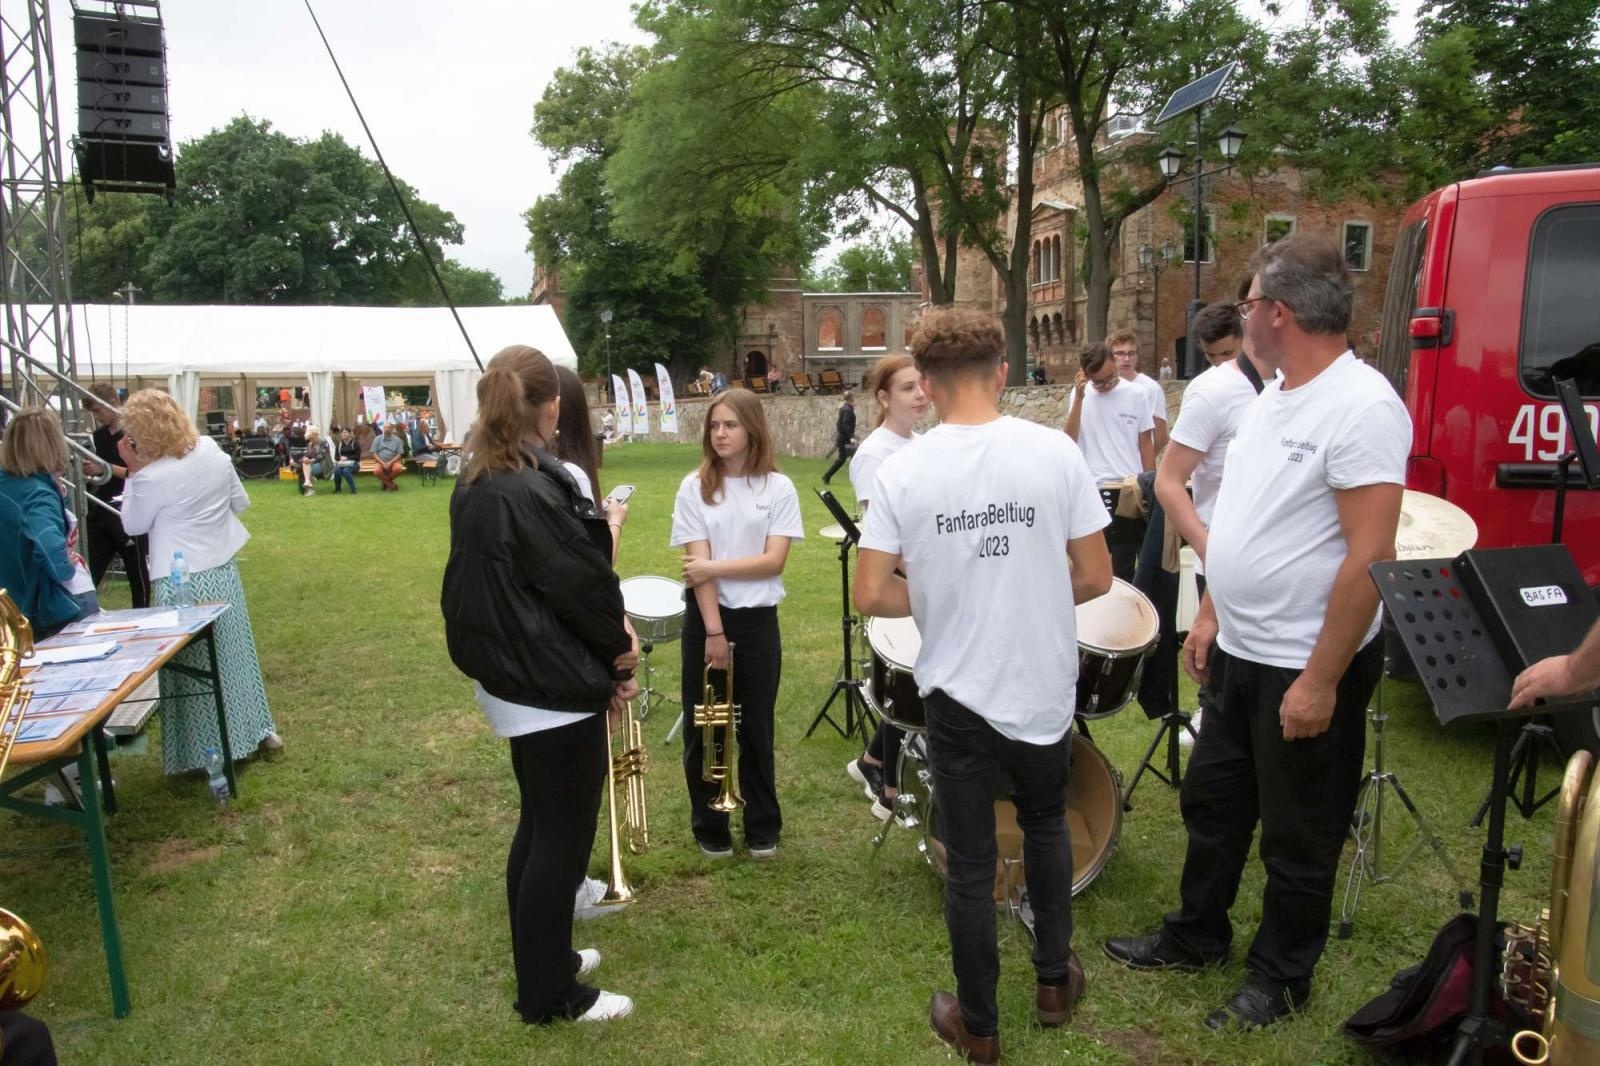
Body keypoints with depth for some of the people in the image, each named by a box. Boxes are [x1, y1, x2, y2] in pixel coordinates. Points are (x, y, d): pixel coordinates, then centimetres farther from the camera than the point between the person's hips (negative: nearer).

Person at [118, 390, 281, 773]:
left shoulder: (151, 478, -21)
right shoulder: (212, 451, -4)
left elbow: (134, 525, -2)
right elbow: (241, 502, 8)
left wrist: (132, 472, -3)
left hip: (180, 582, -6)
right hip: (223, 571, 6)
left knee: (190, 666, 7)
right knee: (233, 653, 20)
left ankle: (202, 751, 18)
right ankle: (258, 728, 32)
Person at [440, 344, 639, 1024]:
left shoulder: (475, 486, 4)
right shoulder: (535, 492, -25)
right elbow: (582, 586, -18)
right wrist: (618, 651, 0)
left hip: (507, 680, 9)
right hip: (555, 692, -9)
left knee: (538, 826, 23)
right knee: (562, 839, 5)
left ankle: (542, 956, 40)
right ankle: (548, 995, 20)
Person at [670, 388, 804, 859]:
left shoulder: (778, 487, -3)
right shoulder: (695, 487, -3)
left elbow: (774, 560, -10)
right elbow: (698, 564, -10)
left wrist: (715, 566, -19)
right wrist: (714, 630, -15)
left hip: (758, 620, 0)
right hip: (705, 618, 0)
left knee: (756, 727, 11)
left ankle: (763, 826, 26)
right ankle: (709, 826, 25)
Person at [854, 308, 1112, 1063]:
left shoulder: (901, 471, -12)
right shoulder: (1056, 452, -10)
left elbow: (871, 596, -12)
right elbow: (1095, 579, -6)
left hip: (958, 694, -2)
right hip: (1045, 687, 2)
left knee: (970, 863, 12)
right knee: (1045, 825, 28)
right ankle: (1054, 982, 40)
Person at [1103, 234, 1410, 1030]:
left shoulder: (1361, 406, -21)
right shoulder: (1270, 398, 8)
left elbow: (1370, 555, -24)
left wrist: (1321, 681, -23)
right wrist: (1210, 613, 13)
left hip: (1305, 671, -8)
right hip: (1237, 654, 9)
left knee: (1297, 841, 11)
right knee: (1212, 803, 21)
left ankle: (1280, 979, 31)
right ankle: (1195, 936, 41)